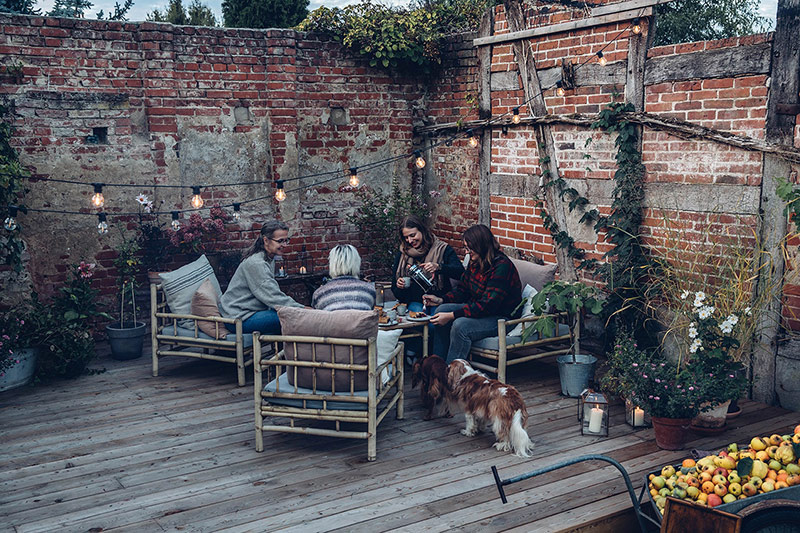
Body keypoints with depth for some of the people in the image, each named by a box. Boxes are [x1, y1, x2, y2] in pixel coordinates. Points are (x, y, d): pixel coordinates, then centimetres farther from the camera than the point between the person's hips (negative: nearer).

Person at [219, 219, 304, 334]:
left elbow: (270, 292, 13)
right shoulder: (255, 263, -20)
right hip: (239, 318, -10)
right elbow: (273, 296, -24)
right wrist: (302, 309, -23)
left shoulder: (269, 259, 11)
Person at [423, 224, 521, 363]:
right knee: (442, 309, -8)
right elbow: (463, 289, 14)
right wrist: (441, 300, -4)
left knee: (460, 325, -30)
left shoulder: (502, 266, -25)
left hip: (502, 317, -9)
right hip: (478, 309, 9)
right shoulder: (475, 263, 2)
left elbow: (487, 305, -29)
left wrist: (452, 315, -30)